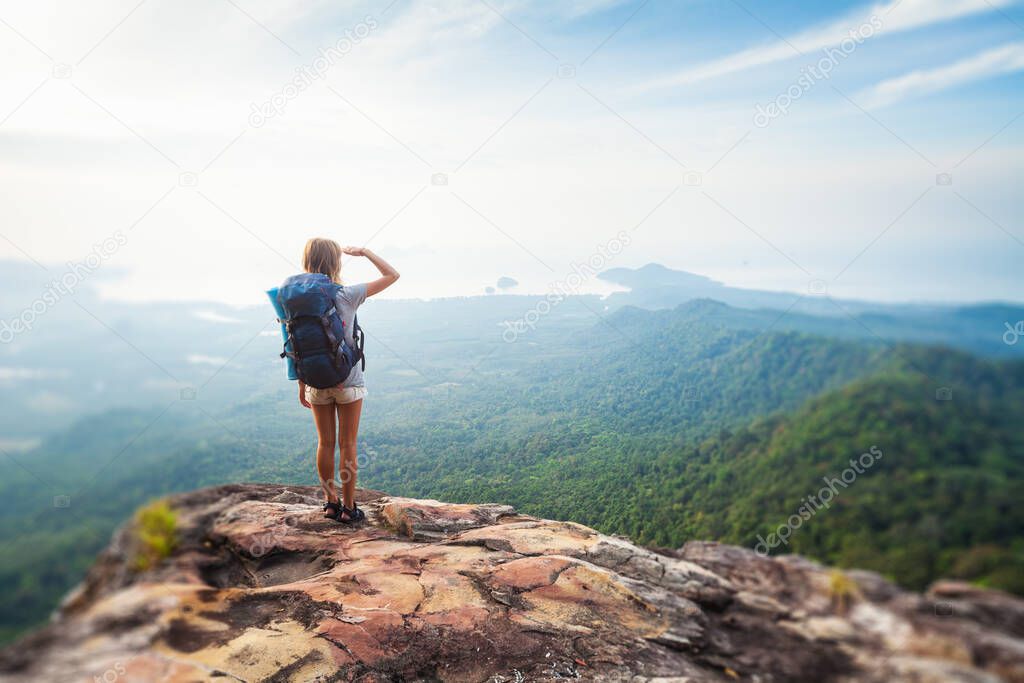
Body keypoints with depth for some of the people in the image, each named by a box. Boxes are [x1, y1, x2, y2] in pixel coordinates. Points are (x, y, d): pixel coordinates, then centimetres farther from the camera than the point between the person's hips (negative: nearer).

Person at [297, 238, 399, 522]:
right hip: (348, 382, -3)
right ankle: (348, 507, 15)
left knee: (325, 443, 14)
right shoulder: (347, 296, -14)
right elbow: (392, 275, -7)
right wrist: (365, 252, 3)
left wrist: (301, 386, 10)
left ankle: (330, 503, 24)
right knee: (347, 445, 7)